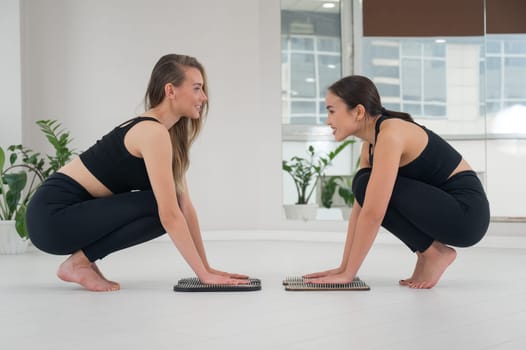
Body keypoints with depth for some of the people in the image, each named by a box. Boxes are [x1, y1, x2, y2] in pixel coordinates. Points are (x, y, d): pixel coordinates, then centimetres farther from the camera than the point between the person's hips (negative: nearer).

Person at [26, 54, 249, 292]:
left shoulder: (171, 135, 8)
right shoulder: (153, 133, -20)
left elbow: (184, 206, 8)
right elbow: (170, 215, -24)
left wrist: (207, 267, 4)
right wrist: (203, 274, -20)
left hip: (71, 211, 9)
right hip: (51, 215, -9)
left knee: (164, 206, 7)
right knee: (160, 207, -16)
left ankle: (84, 257, 9)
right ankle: (79, 263, -8)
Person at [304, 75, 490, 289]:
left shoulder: (390, 134, -23)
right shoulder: (371, 142, 5)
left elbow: (372, 213, -25)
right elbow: (360, 206, 8)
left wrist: (348, 273, -20)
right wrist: (343, 267, 5)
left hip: (467, 212, -9)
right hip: (441, 206, 9)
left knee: (367, 185, -18)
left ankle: (434, 252, -6)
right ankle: (427, 251, 6)